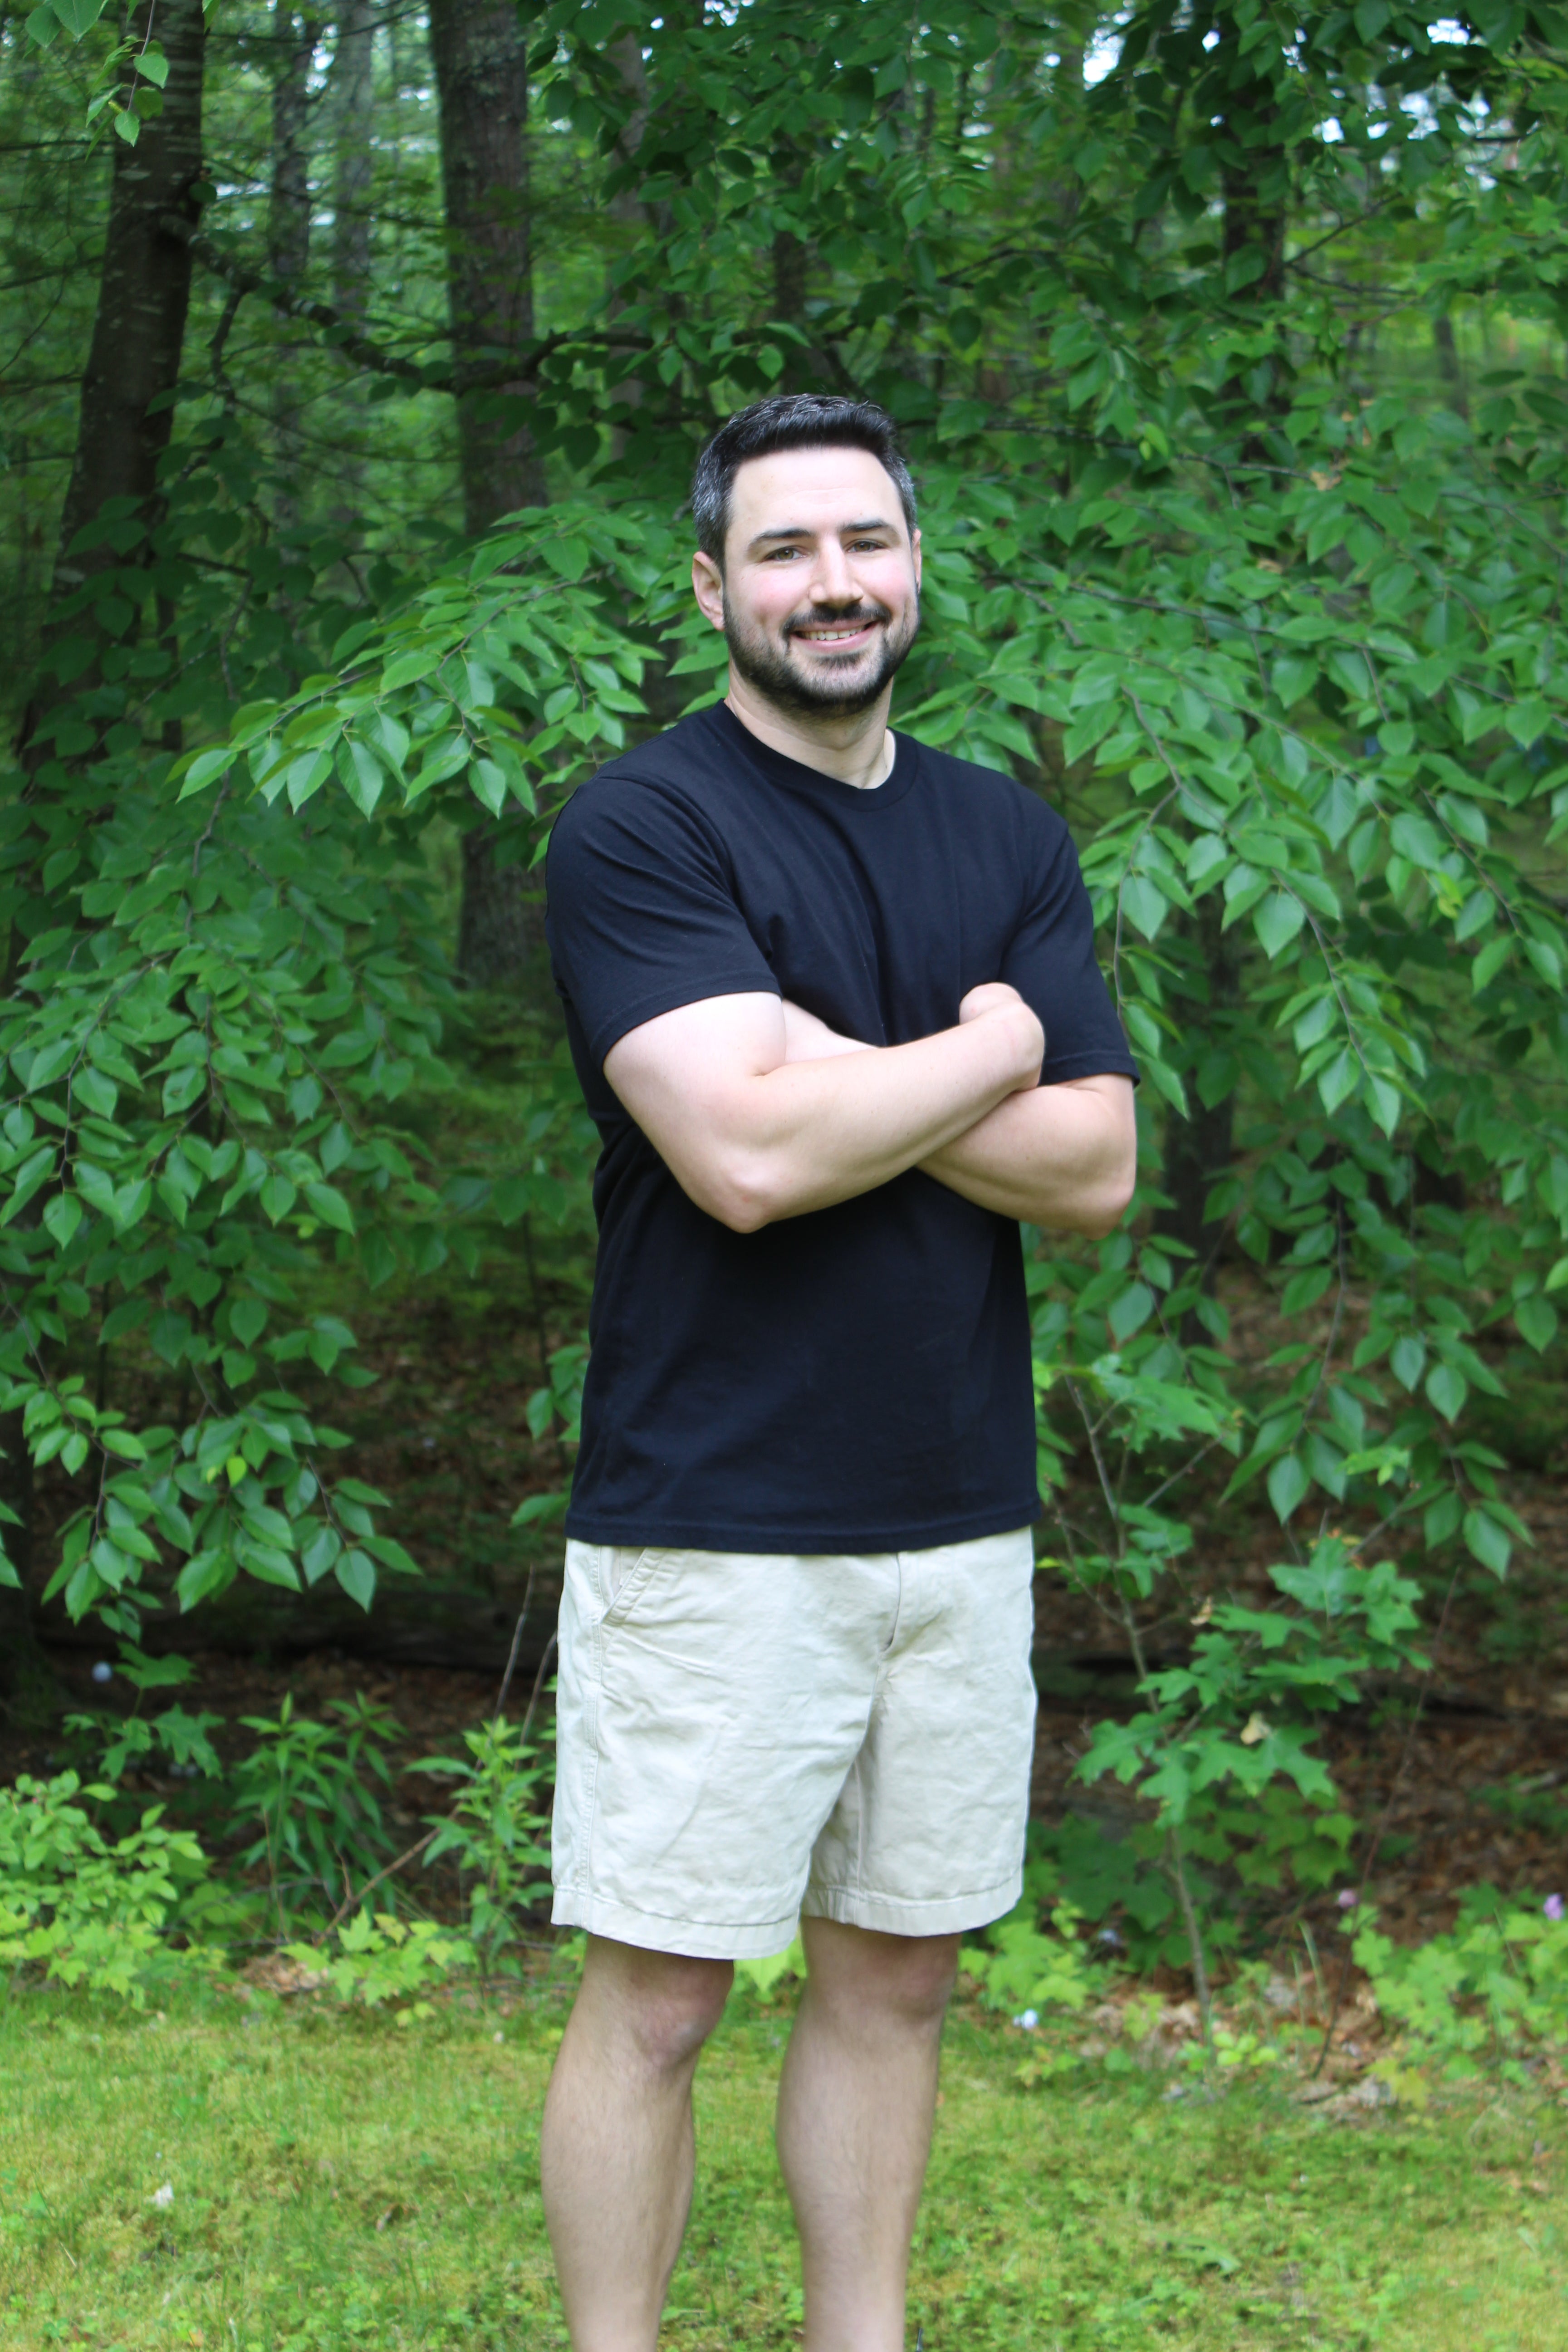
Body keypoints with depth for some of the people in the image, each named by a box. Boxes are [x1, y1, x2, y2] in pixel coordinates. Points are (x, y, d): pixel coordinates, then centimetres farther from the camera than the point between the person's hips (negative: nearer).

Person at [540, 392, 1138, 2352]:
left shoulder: (1010, 841, 11)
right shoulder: (638, 829, -7)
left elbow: (1096, 1168, 1)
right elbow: (747, 1157, -21)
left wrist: (839, 1081, -12)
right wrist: (989, 1048, -6)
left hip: (960, 1515, 6)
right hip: (715, 1525, -5)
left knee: (897, 1974, 13)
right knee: (657, 1993, 0)